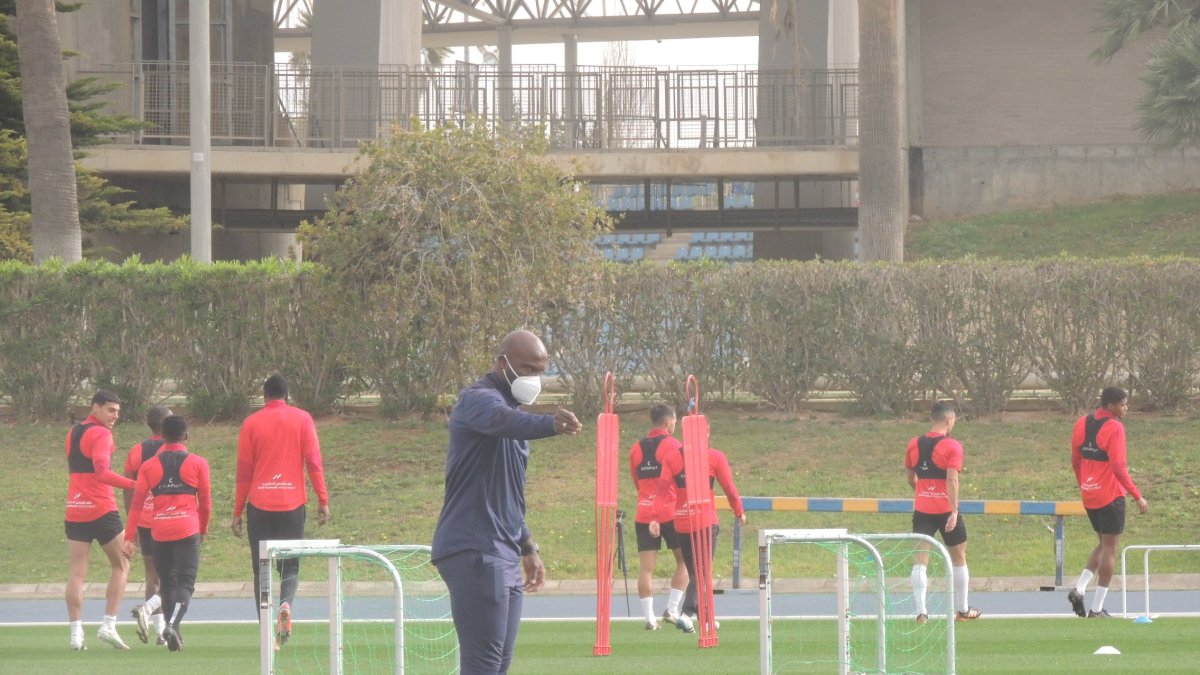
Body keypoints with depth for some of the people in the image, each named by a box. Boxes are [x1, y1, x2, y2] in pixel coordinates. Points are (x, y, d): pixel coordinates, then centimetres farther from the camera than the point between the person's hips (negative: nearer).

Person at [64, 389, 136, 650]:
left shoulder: (73, 433, 14)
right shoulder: (100, 434, -10)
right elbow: (102, 471, -23)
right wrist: (133, 484, -26)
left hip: (74, 511, 6)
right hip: (102, 510, -6)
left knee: (76, 572, 2)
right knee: (121, 565, 8)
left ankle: (76, 633, -6)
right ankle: (108, 626, -2)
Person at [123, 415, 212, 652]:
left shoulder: (149, 466, 6)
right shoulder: (197, 463, 3)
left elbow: (137, 503, 2)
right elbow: (206, 502, 7)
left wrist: (129, 537, 4)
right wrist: (203, 530, 23)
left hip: (159, 532, 2)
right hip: (188, 530, -2)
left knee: (168, 583, 14)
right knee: (185, 583, -4)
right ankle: (172, 624, -26)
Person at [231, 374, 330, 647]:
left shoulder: (251, 424, 3)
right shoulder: (302, 419, 2)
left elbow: (244, 470, 4)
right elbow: (314, 461, -2)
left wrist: (238, 512, 9)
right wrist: (323, 501, 2)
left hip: (259, 504, 0)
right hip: (292, 504, 0)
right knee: (290, 565, 10)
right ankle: (286, 602, -21)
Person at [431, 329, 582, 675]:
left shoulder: (512, 407, 21)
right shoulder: (480, 399, -11)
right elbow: (502, 419, -38)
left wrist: (527, 546, 30)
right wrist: (550, 425, -57)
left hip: (503, 556, 10)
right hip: (475, 552, -10)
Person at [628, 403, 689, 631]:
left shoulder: (636, 449, 12)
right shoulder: (672, 445, -5)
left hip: (644, 514, 4)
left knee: (646, 567, 0)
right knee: (684, 561, 9)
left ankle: (649, 617, -5)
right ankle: (672, 609, -1)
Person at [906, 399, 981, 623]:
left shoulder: (914, 445, 6)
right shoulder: (952, 447, -10)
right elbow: (952, 480, -18)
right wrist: (954, 512, -21)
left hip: (921, 510, 3)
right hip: (946, 510, -3)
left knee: (920, 560, 0)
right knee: (958, 557, 14)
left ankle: (921, 611, -12)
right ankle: (962, 609, 21)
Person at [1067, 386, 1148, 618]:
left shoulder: (1081, 424, 6)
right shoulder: (1114, 428, -15)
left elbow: (1076, 462, 13)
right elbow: (1119, 468, -19)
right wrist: (1137, 496, -14)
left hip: (1089, 495, 7)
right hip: (1111, 495, -7)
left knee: (1104, 544, 21)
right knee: (1110, 548, 1)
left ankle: (1079, 588, 3)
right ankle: (1097, 609, 0)